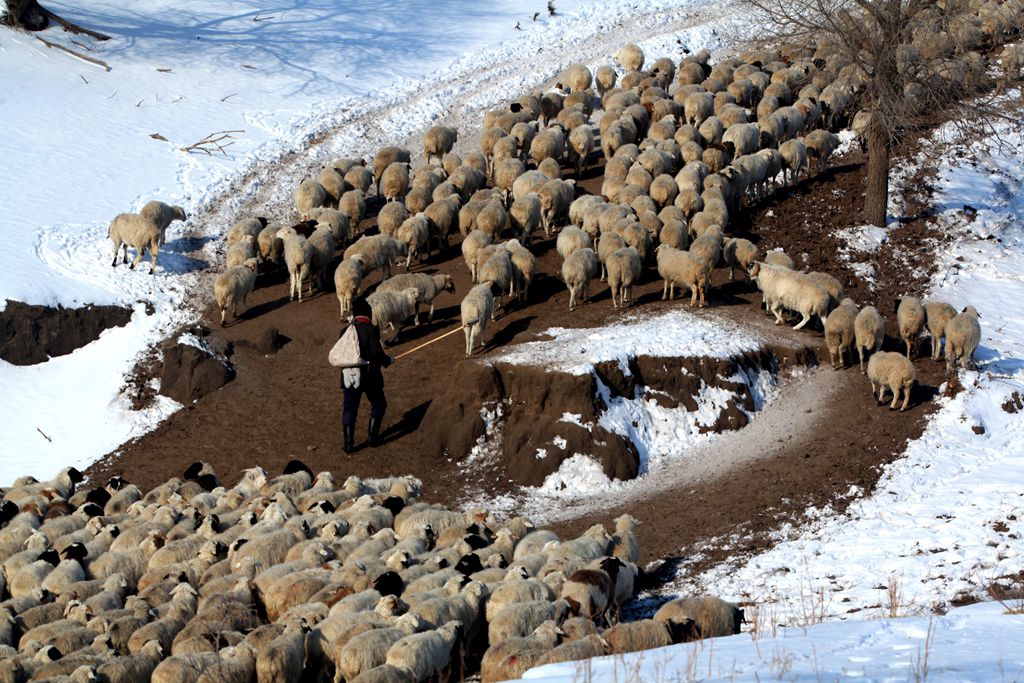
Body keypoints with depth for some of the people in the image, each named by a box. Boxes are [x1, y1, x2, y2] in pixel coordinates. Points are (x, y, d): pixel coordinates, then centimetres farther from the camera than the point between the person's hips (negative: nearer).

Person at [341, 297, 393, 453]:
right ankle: (372, 436, 17)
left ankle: (348, 443, 5)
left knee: (349, 409, 9)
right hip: (369, 376, -3)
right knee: (378, 404, 18)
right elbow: (376, 352, -18)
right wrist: (388, 360, 0)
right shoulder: (372, 330, -13)